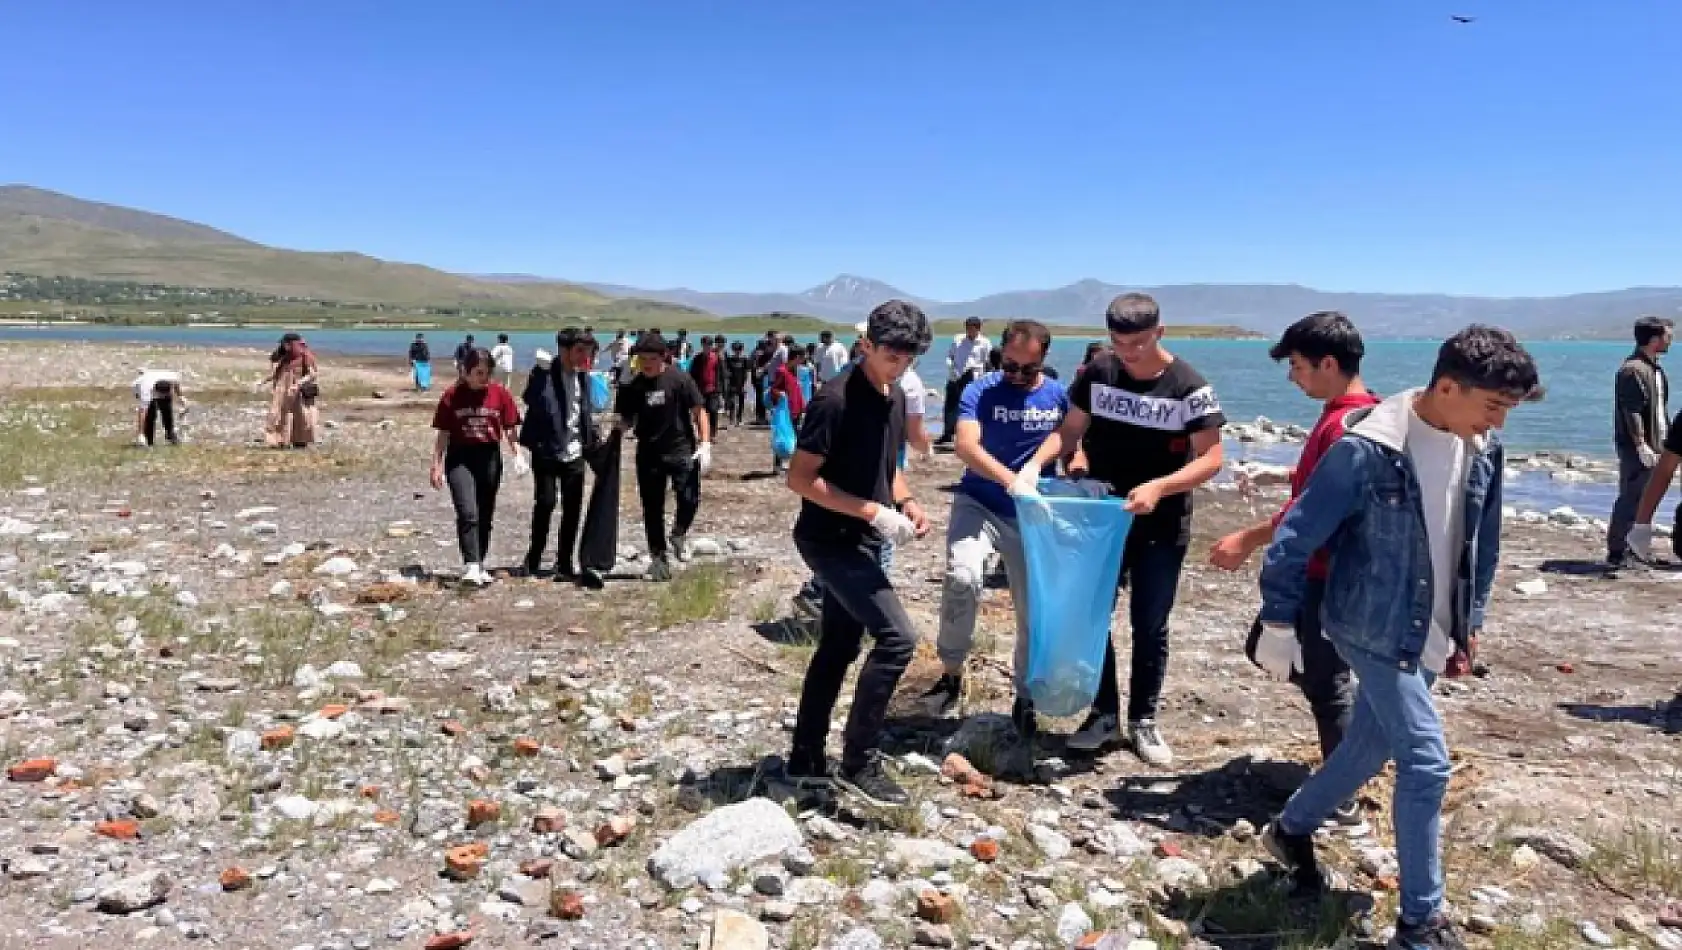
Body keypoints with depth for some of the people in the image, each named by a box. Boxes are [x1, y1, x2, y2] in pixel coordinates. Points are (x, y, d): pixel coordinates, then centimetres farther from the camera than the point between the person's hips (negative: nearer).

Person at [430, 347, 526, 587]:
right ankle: (471, 566, -19)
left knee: (485, 516, 9)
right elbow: (443, 434, 2)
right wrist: (437, 466, 0)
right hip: (460, 458, -2)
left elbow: (510, 429, 5)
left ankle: (480, 565, 21)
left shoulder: (501, 393, 1)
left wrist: (518, 455, -8)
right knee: (468, 513, -15)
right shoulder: (452, 395, -2)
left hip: (490, 458, 2)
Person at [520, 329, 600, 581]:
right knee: (545, 503, -8)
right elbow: (530, 399, -24)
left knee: (573, 509, 5)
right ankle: (533, 559, 11)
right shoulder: (545, 372, -10)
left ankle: (564, 564, 14)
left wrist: (592, 441, 12)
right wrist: (541, 370, -30)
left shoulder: (583, 375, 9)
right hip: (547, 451, -6)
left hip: (574, 453, 6)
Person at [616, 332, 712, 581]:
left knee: (689, 499, -16)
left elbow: (699, 411, -4)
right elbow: (627, 420, 12)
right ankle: (658, 557, 22)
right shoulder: (633, 387, 3)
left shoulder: (679, 379, -6)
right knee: (652, 509, 7)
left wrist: (705, 444, -12)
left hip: (681, 450, -3)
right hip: (649, 454, 3)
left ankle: (679, 533, 16)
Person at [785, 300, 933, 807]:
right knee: (896, 637, -13)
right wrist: (873, 512, -23)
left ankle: (806, 758, 26)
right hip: (830, 540, -9)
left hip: (860, 541, 9)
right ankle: (859, 762, 0)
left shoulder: (895, 398, 7)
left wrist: (906, 502, 0)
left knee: (838, 647, 14)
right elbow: (800, 478, -20)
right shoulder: (835, 400, -19)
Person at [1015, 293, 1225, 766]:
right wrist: (1035, 463, -15)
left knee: (1149, 626, 8)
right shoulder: (1098, 374, -4)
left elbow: (1211, 457, -15)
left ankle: (1143, 721, 24)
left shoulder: (1189, 387, -14)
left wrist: (1160, 487, -30)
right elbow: (1070, 429, 3)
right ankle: (1104, 714, 22)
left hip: (1161, 529, -3)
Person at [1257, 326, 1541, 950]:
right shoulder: (1368, 449, -23)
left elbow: (1481, 543, 13)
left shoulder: (1481, 449, -1)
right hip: (1373, 631, -7)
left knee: (1370, 750, 17)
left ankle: (1291, 829, 40)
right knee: (1426, 763, -8)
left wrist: (1470, 621, 17)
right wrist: (1279, 620, -12)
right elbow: (1296, 537, -17)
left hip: (1431, 638, 7)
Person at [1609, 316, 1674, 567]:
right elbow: (1632, 411, -21)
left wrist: (1666, 441, 21)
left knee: (1645, 499, 14)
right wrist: (1641, 445, -25)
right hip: (1636, 448, -10)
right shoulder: (1633, 370, -16)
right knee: (1631, 499, -8)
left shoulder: (1654, 368, 17)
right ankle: (1616, 552, -4)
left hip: (1653, 445, 10)